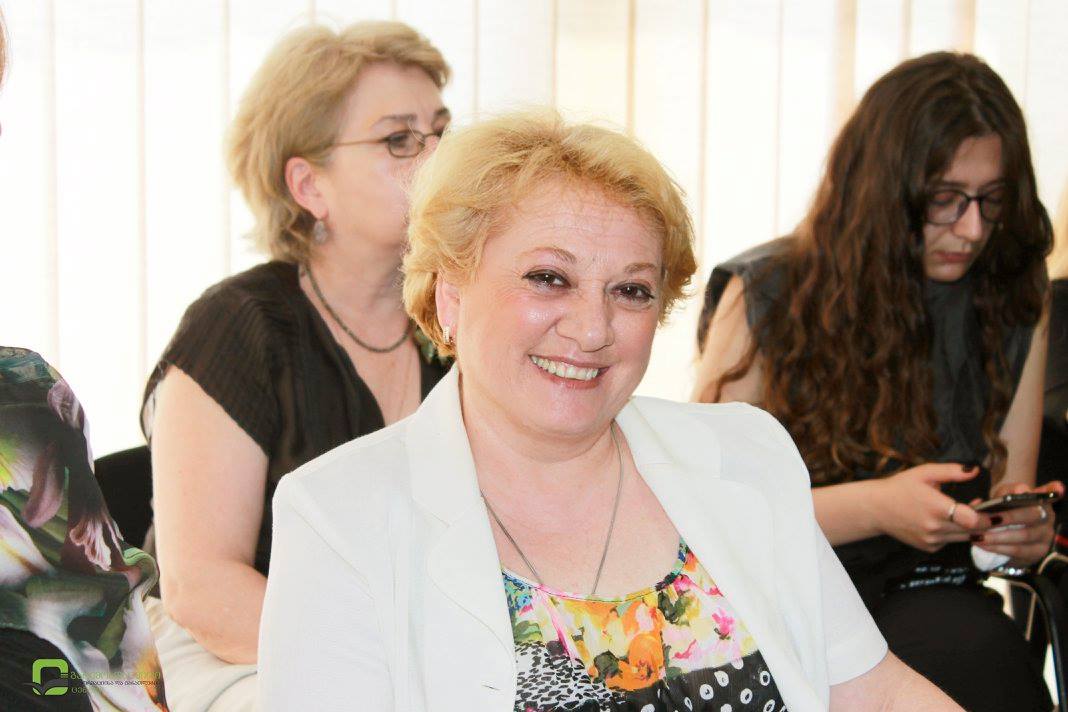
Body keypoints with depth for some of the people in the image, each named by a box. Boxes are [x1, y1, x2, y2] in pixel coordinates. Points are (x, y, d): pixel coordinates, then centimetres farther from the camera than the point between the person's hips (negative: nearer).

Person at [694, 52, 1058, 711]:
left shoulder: (1015, 305, 10)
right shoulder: (768, 297, -1)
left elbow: (1009, 500, 17)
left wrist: (1027, 532, -8)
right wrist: (873, 508, -17)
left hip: (927, 607, 4)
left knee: (984, 652, -34)